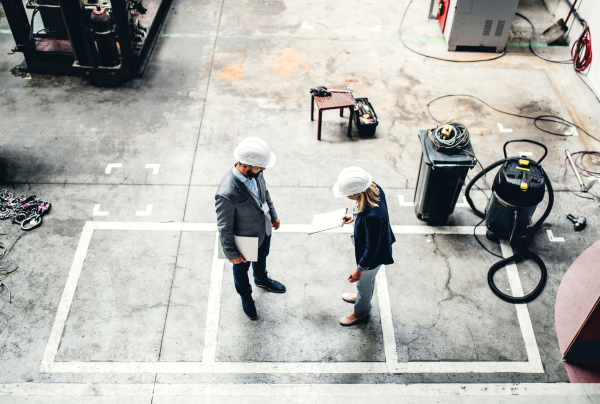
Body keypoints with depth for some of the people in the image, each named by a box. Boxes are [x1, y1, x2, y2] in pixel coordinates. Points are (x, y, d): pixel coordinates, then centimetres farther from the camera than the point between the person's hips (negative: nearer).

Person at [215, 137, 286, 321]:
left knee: (261, 258, 35)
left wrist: (273, 215, 13)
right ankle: (246, 297, 57)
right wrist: (232, 253, -15)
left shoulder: (255, 173, -22)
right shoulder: (227, 194, -43)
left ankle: (261, 279, 69)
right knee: (242, 269, 27)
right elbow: (224, 228, -28)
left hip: (264, 231, 6)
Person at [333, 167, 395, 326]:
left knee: (364, 282, 23)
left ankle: (361, 312, 53)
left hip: (373, 256, -7)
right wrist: (354, 217, 6)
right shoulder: (373, 188, -23)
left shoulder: (372, 217, -46)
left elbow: (372, 248, -30)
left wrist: (359, 269, -17)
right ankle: (362, 297, 65)